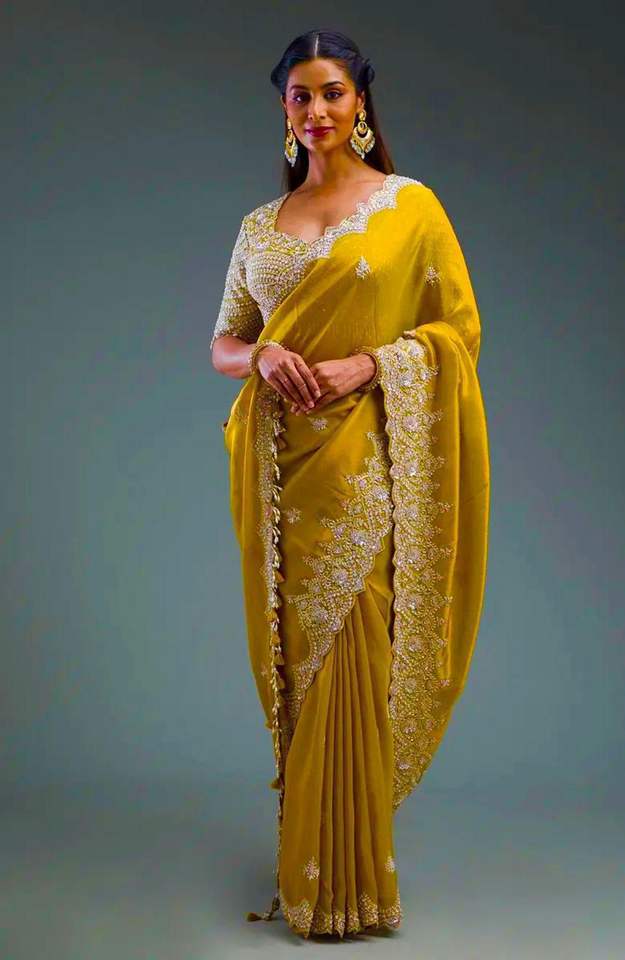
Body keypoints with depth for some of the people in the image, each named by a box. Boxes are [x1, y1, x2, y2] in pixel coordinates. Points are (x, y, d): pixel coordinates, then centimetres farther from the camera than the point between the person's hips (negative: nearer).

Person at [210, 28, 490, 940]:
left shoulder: (412, 205, 3)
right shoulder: (260, 225, 14)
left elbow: (459, 328, 1)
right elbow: (223, 343, 15)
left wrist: (365, 363, -13)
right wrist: (263, 357, -8)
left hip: (366, 461, -3)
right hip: (281, 463, 4)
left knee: (352, 659, -7)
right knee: (292, 657, 7)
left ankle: (351, 877, 7)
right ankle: (300, 870, 21)